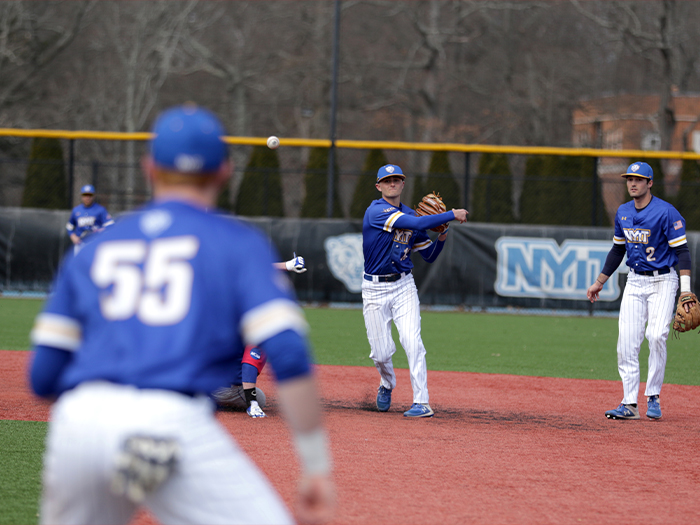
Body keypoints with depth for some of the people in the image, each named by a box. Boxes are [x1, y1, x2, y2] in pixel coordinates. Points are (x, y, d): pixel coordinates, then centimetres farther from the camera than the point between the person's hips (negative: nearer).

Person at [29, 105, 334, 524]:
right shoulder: (240, 244, 12)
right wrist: (317, 466, 0)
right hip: (173, 423, -4)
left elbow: (43, 376, 17)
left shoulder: (92, 251, 23)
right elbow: (289, 355, -2)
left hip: (75, 425, 5)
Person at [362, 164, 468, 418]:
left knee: (412, 342, -14)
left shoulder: (410, 214, 9)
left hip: (404, 286, 4)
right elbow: (417, 224, -26)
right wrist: (452, 215, -20)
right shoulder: (376, 211, -14)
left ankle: (422, 403, -14)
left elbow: (429, 255, 15)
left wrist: (442, 236, -4)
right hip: (375, 289, -4)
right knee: (381, 352, -1)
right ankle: (387, 384, 33)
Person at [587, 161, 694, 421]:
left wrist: (685, 289, -23)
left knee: (656, 336, -19)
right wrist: (600, 282, 22)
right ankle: (629, 404, -3)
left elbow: (681, 250, -14)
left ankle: (653, 397, -4)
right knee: (626, 341, -4)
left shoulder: (666, 212, -13)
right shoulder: (623, 212, 8)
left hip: (662, 282, -6)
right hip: (635, 282, 6)